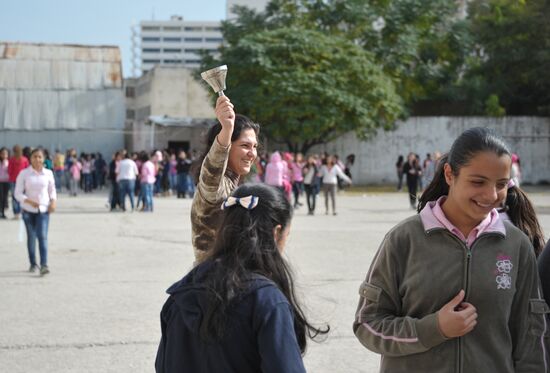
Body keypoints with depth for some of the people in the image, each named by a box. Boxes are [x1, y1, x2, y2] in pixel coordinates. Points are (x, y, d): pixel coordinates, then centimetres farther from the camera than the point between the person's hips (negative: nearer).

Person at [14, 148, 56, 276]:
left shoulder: (48, 173, 1)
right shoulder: (24, 174, -4)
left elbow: (52, 190, 13)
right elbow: (18, 193, -4)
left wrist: (53, 202, -6)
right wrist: (29, 201, -20)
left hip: (43, 209, 0)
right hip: (28, 210, 0)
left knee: (43, 236, -12)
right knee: (31, 237, 10)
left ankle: (44, 265, -18)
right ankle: (33, 264, 25)